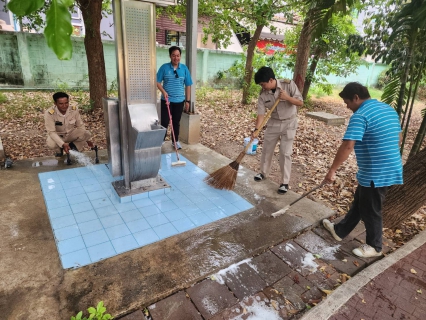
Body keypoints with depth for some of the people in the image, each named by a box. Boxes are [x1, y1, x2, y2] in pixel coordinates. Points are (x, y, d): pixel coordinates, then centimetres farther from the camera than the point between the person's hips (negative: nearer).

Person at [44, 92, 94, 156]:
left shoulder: (74, 110, -17)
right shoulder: (49, 113, -26)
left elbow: (80, 125, -3)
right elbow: (51, 132, -27)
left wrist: (87, 140, 1)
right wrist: (63, 144, -42)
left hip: (71, 134, 2)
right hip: (57, 136, -2)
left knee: (87, 134, -26)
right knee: (51, 144, -36)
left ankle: (73, 146, 3)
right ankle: (59, 150, 3)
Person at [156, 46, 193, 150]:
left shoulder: (184, 68, 1)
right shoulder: (164, 67, -4)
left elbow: (188, 85, 4)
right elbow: (158, 82, -1)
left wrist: (187, 100, 1)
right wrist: (163, 91, -19)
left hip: (179, 100, 2)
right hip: (166, 100, -2)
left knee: (176, 122, 12)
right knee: (164, 122, 0)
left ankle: (175, 141, 26)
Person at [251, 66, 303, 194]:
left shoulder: (288, 84, -16)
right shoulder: (263, 94, -11)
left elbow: (300, 102, -13)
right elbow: (261, 114, -13)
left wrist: (287, 97, -29)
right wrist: (256, 129, -26)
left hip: (289, 123, -3)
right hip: (273, 123, 3)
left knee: (285, 153, -4)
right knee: (267, 149, 12)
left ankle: (285, 182, 8)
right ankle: (263, 172, 35)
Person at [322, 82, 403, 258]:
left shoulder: (360, 115, -19)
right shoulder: (390, 109, 10)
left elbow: (347, 146, -27)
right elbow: (398, 139, 18)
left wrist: (332, 170, -21)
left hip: (375, 174, -10)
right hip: (390, 169, 10)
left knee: (370, 210, 10)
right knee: (359, 203, 20)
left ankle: (374, 246, 30)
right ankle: (340, 230, 37)